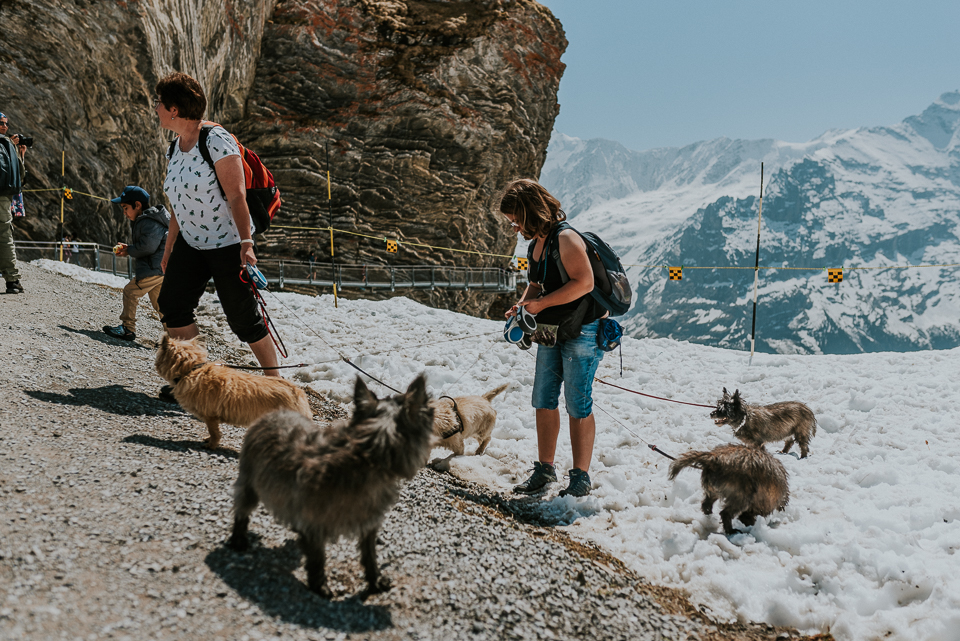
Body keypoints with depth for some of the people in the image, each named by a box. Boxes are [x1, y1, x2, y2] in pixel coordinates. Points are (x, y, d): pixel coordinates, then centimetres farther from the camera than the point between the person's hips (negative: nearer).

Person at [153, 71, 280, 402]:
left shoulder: (216, 139, -17)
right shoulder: (175, 149, 8)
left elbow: (236, 196, -23)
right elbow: (180, 205, 16)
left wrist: (246, 244, -32)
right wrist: (168, 249, 19)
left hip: (228, 244, -8)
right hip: (191, 243, 8)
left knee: (243, 319, -3)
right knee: (172, 305, -2)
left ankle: (275, 382, 13)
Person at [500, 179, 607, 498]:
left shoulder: (566, 239, -17)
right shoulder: (535, 244, 11)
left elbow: (584, 282, -26)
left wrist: (541, 303, -23)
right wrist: (522, 306, 1)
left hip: (581, 333, -9)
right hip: (550, 333, 9)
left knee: (578, 405, -3)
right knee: (544, 400, 10)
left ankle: (581, 477, 9)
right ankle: (545, 469, 22)